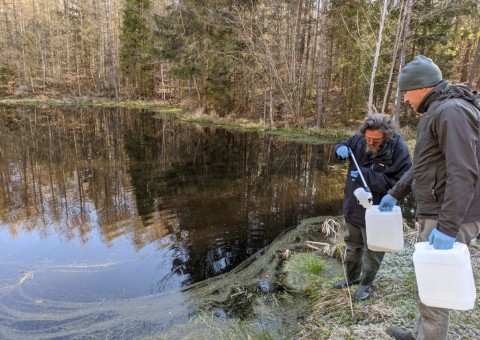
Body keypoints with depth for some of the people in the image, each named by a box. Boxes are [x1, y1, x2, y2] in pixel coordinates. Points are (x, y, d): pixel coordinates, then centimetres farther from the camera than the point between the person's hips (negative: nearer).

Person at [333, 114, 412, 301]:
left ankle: (366, 284, 35)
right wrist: (341, 149, -15)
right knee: (352, 245, 23)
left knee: (372, 251, 12)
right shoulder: (359, 140, -9)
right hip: (353, 206, 5)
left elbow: (399, 184, -26)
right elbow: (341, 146, 11)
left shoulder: (399, 151, -22)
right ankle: (351, 277, 45)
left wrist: (366, 175, -31)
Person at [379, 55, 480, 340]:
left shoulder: (452, 111, -17)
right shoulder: (436, 113, 16)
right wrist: (395, 194, 24)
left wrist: (448, 227, -27)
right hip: (434, 214, 10)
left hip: (448, 219, -10)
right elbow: (422, 166, 23)